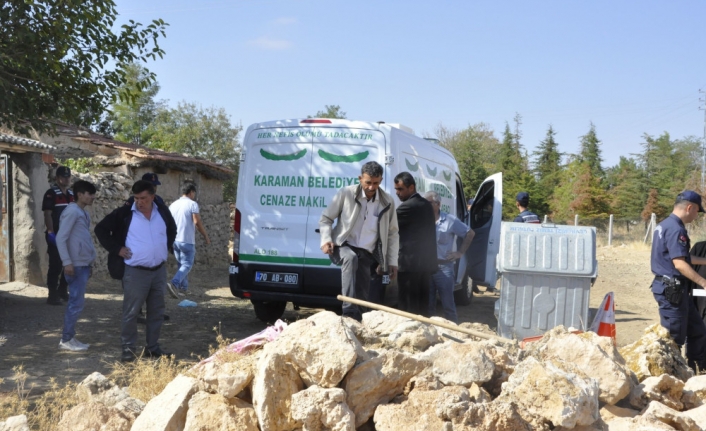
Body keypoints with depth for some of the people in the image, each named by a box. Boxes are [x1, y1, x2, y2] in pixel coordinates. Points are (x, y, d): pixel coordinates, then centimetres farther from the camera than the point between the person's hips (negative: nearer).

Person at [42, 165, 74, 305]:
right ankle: (52, 295, -2)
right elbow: (47, 215, -14)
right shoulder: (51, 193, -9)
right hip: (56, 236, -7)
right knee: (55, 266, -6)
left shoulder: (71, 194, 13)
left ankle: (63, 291, 23)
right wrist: (50, 233, -20)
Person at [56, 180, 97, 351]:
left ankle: (70, 337, 17)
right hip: (76, 265, -9)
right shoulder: (72, 211, -12)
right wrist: (67, 262, -20)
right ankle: (66, 339, 2)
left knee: (76, 302, 11)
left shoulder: (84, 213, 15)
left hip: (84, 265, 9)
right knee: (76, 303, -6)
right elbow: (61, 238, -17)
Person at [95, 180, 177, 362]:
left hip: (159, 270, 4)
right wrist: (116, 249, -7)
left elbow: (172, 230, 25)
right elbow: (101, 229, -1)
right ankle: (128, 348, 10)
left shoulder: (163, 211, 5)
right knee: (131, 312, -1)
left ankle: (153, 347, 22)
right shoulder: (125, 213, -7)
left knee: (157, 311, 11)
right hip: (135, 272, -4)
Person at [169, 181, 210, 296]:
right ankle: (174, 283, -22)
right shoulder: (192, 204, -8)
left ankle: (183, 288, 17)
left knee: (182, 264, 17)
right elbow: (197, 222, -15)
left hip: (175, 240, 7)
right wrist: (206, 236, -6)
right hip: (187, 241, -7)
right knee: (187, 265, -3)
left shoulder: (173, 204, 12)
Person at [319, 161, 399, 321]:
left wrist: (392, 262, 10)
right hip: (343, 247, -4)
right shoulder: (346, 193, -3)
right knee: (351, 257, -37)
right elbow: (325, 218, 5)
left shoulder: (387, 202, 5)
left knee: (362, 295, -1)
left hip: (367, 254, 4)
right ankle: (349, 311, -42)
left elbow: (392, 233, 15)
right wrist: (326, 240, -12)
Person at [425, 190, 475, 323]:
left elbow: (470, 233, 8)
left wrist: (460, 252, 3)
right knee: (428, 305, 10)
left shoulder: (450, 220, 0)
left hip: (443, 267, -3)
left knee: (448, 305, 1)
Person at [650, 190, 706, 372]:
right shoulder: (676, 229, -18)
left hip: (673, 288, 11)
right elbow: (679, 263, -24)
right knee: (674, 337, -1)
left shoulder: (664, 225, 14)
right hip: (671, 289, -11)